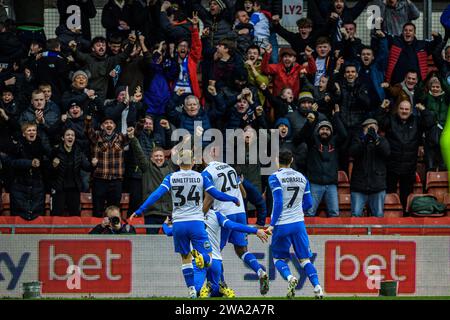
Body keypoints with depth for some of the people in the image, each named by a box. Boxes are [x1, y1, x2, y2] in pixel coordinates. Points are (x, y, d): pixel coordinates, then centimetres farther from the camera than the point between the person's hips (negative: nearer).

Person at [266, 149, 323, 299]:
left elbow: (278, 203, -14)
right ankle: (317, 286, -13)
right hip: (298, 224, 4)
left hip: (281, 225, -3)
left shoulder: (275, 178, -6)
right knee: (305, 259, 7)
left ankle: (289, 277, -17)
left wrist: (272, 224, -12)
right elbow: (308, 203, 12)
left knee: (279, 258, 12)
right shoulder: (302, 178, 9)